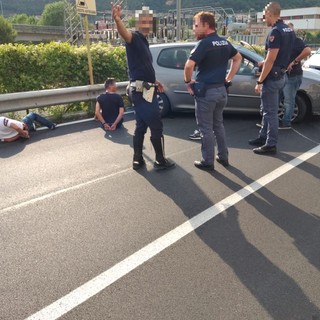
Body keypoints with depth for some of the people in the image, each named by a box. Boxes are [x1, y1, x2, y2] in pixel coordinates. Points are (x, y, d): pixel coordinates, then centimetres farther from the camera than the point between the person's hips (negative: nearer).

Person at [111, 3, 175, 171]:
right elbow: (124, 33, -37)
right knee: (156, 126, -1)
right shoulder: (135, 37, -12)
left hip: (143, 90, 10)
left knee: (141, 126, 12)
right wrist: (117, 19, -57)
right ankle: (161, 161, 9)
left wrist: (154, 81, 33)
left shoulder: (143, 41, 17)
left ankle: (138, 160, 18)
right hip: (142, 91, -10)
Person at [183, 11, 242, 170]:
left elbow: (189, 65, -25)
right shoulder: (225, 42, 10)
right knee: (218, 124, 19)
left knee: (206, 128, 2)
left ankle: (207, 161, 11)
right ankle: (223, 156, 26)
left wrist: (188, 81, -8)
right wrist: (228, 78, 20)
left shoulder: (204, 43, -14)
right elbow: (238, 58, 24)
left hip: (206, 91, -8)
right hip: (221, 90, 8)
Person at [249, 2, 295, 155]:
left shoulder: (275, 32, -19)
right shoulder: (288, 30, 11)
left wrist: (259, 81, -20)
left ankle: (271, 145, 6)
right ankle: (263, 137, 29)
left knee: (271, 112, -2)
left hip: (272, 77, -10)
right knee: (267, 109, 18)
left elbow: (271, 59, -23)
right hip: (280, 75, 10)